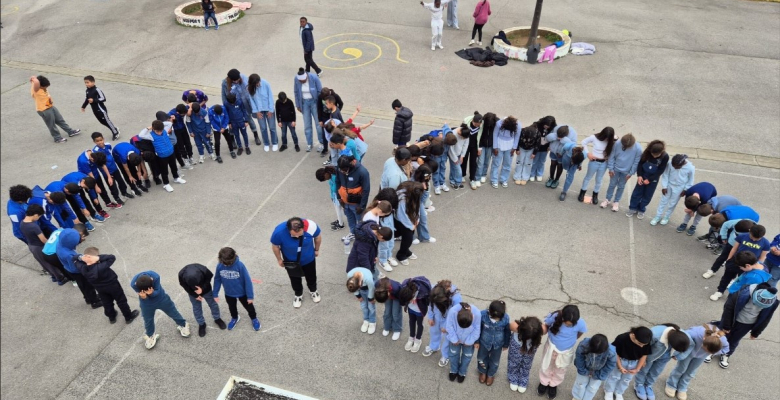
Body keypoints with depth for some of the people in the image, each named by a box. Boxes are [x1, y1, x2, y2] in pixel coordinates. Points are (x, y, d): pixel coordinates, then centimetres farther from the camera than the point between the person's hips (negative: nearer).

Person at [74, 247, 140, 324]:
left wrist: (81, 257, -29)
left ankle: (112, 317, 49)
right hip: (112, 284, -5)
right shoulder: (101, 267, -42)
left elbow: (75, 260, -9)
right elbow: (112, 257, -35)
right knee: (121, 301, 17)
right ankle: (129, 317, 33)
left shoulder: (83, 269, -27)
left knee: (107, 303, 27)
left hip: (99, 288, 5)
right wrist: (99, 257, -42)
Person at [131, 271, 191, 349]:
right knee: (148, 319, 17)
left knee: (172, 312, 15)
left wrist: (152, 293, -48)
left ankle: (182, 324, 42)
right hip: (146, 302, 1)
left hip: (161, 298, -1)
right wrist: (143, 296, -46)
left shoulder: (155, 277, -38)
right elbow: (140, 293, -22)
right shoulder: (134, 284, -35)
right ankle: (150, 335, 46)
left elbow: (157, 291, -26)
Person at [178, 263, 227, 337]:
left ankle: (217, 319, 39)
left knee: (212, 303, 15)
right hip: (193, 292, 0)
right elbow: (184, 286, -17)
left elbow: (209, 278, -19)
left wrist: (202, 288, -32)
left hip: (205, 289, 0)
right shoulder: (181, 275, -38)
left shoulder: (204, 270, -43)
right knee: (196, 307, 12)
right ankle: (201, 324, 34)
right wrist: (195, 295, -14)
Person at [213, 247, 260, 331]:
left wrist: (250, 296, -17)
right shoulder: (219, 266, -23)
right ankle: (234, 318, 60)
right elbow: (217, 280, -6)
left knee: (249, 307, 21)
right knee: (232, 308, 29)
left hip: (242, 293, -3)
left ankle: (254, 318, 51)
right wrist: (215, 294, 1)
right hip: (229, 294, 3)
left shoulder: (240, 265, -32)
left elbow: (247, 281, -23)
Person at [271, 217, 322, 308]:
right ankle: (298, 295, 58)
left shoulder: (311, 226, -37)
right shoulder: (279, 231, -40)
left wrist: (316, 250, 4)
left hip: (308, 259, 1)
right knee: (295, 279, 26)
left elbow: (318, 237, -13)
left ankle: (313, 291, 61)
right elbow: (275, 246, -17)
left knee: (311, 276, 28)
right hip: (291, 261, -1)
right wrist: (279, 259, -2)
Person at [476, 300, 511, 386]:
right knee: (481, 358, 26)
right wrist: (477, 341, -1)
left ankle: (491, 375, 56)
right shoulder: (483, 315, -33)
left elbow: (507, 332, -10)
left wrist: (506, 344, 4)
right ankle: (483, 372, 58)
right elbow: (478, 328, -14)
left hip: (498, 344, 0)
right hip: (484, 342, 0)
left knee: (494, 361, 25)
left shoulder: (506, 318, -31)